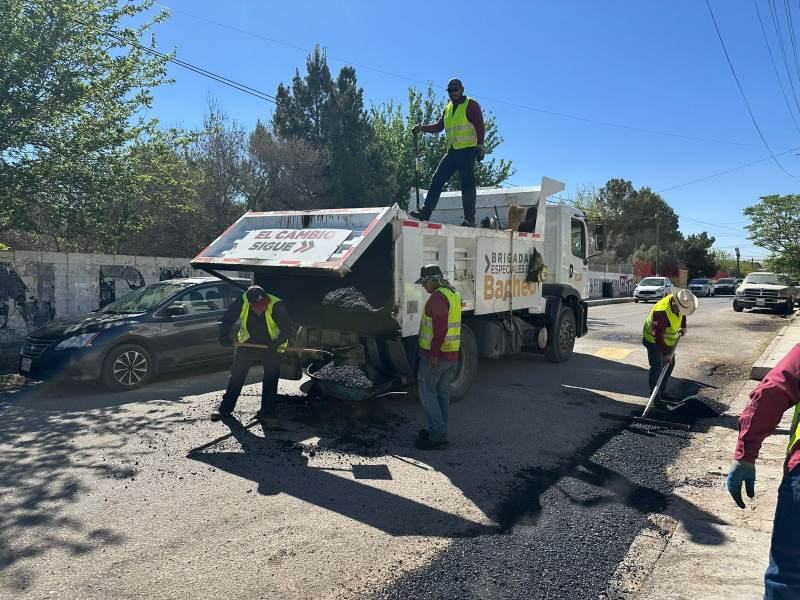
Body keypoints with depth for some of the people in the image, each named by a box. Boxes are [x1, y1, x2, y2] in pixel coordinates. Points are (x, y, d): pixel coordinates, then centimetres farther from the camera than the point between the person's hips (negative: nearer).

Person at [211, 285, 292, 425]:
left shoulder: (276, 305, -27)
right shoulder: (241, 303, -22)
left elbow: (286, 328, -18)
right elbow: (227, 320, -7)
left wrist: (278, 343, -28)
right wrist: (224, 336, -16)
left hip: (271, 347, -2)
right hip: (246, 344, 2)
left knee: (271, 380, -3)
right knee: (236, 376, 8)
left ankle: (266, 413, 4)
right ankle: (225, 408, 20)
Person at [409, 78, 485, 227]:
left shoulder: (471, 105, 0)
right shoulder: (448, 108, 20)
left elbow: (480, 126, -5)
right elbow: (438, 126, 20)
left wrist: (480, 146, -15)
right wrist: (422, 128, 5)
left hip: (467, 150, -7)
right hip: (452, 151, 7)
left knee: (467, 184, -7)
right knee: (437, 179, 0)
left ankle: (469, 219, -3)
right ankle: (426, 212, 0)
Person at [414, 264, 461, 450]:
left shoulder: (438, 297, -17)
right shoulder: (454, 294, 15)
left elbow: (440, 328, -25)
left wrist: (433, 354, -22)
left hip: (435, 354, -10)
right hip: (452, 354, 10)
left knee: (427, 393, -2)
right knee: (442, 394, 15)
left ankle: (436, 436, -2)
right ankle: (440, 432, 23)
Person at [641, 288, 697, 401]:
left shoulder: (679, 301, -13)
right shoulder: (662, 312, -37)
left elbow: (682, 313, 16)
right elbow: (658, 336, -33)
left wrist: (683, 326, 8)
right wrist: (666, 353, -27)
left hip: (668, 339, 9)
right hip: (653, 339, -9)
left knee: (670, 364, 12)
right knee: (657, 366, -11)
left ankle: (662, 392, 22)